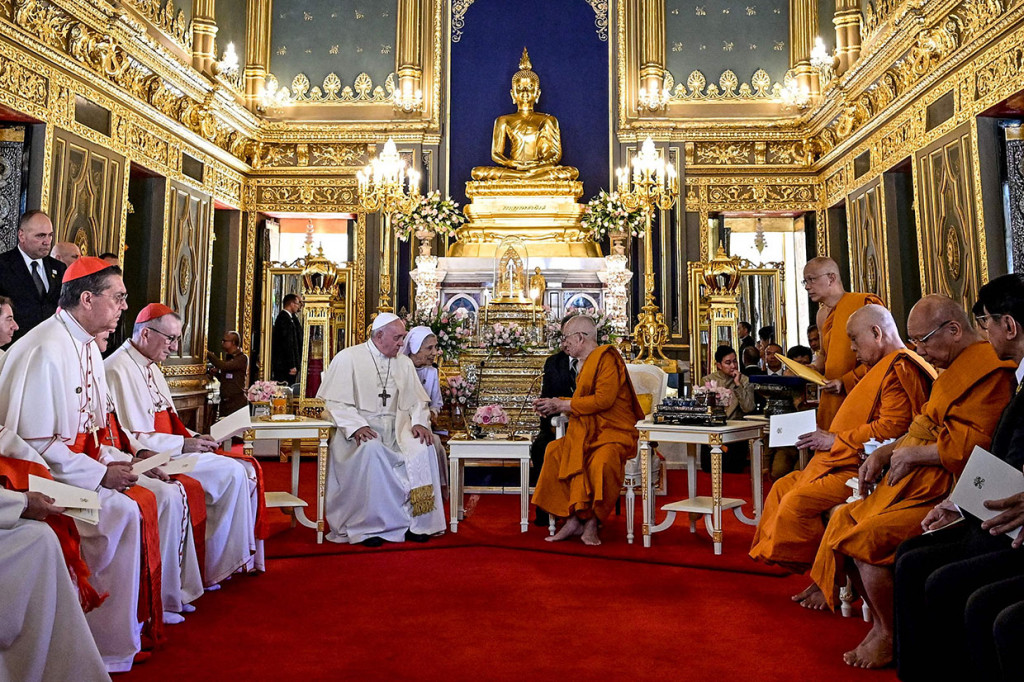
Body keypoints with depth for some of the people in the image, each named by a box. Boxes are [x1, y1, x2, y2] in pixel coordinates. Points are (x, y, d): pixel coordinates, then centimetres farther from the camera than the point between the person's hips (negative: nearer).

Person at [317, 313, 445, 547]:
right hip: (360, 430, -4)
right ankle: (367, 526, -23)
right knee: (371, 450, -36)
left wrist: (419, 422, -8)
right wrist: (357, 426, -23)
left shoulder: (404, 363, 15)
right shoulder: (348, 358, -1)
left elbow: (417, 400, 14)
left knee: (423, 449, -24)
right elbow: (336, 403, -7)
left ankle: (415, 522, -13)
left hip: (395, 429, 4)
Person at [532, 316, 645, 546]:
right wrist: (553, 404, 8)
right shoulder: (587, 363, 16)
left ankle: (592, 522, -14)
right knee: (555, 453, -13)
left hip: (614, 433, -8)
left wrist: (562, 405, -15)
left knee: (600, 463, -35)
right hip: (588, 433, 8)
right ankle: (573, 519, -12)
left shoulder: (606, 358, -11)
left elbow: (603, 399, -22)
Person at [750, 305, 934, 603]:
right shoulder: (885, 367, 20)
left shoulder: (901, 367, -14)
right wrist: (829, 436, 13)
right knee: (784, 487, 8)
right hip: (851, 463, 12)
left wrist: (836, 440, -16)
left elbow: (892, 427, -24)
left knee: (798, 502, -23)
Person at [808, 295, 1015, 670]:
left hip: (943, 497, -11)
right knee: (843, 519, 4)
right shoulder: (955, 369, 17)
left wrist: (911, 454, -12)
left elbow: (971, 445, -24)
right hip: (918, 487, 11)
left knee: (865, 539, -24)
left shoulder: (988, 369, -16)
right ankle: (882, 623, 11)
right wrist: (885, 452, 7)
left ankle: (889, 638, -1)